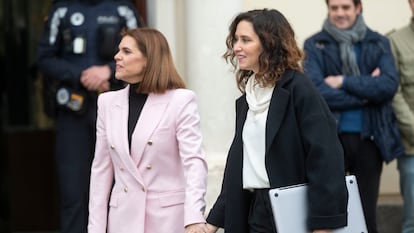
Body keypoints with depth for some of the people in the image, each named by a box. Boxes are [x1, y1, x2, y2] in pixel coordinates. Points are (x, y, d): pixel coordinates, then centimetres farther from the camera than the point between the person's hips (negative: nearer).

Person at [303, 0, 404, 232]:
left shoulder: (379, 43, 6)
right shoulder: (315, 45, 1)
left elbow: (389, 84, -8)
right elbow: (315, 90, -12)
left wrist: (344, 82, -14)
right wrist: (364, 93, -11)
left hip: (369, 138, 2)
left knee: (367, 213, 8)